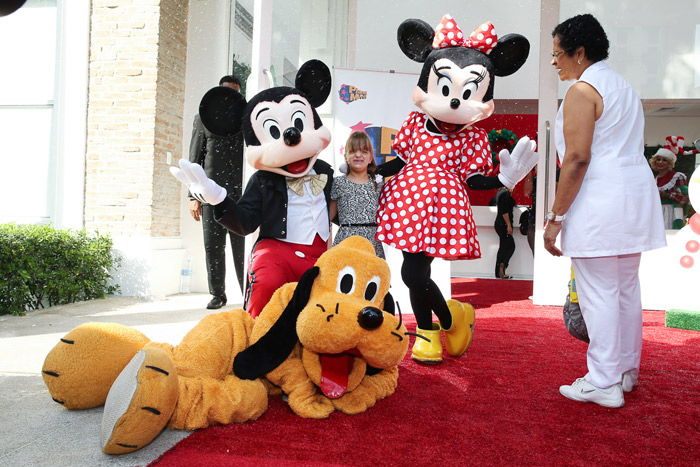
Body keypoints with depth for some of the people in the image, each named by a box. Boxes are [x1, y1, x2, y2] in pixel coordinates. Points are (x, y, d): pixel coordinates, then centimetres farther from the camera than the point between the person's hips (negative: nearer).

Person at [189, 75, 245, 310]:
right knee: (213, 246, 3)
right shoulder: (203, 119, 15)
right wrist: (193, 196, 3)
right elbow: (195, 159, 11)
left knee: (243, 246, -4)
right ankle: (217, 294, 14)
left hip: (241, 193, -1)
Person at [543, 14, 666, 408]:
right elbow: (633, 147, 20)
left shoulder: (582, 90, -10)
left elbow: (578, 158, -19)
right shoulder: (625, 87, 19)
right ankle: (627, 370, 28)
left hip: (600, 200, -10)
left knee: (599, 293, -3)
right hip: (636, 194, 10)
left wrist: (556, 217, -17)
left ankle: (604, 384, 5)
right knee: (626, 287, 15)